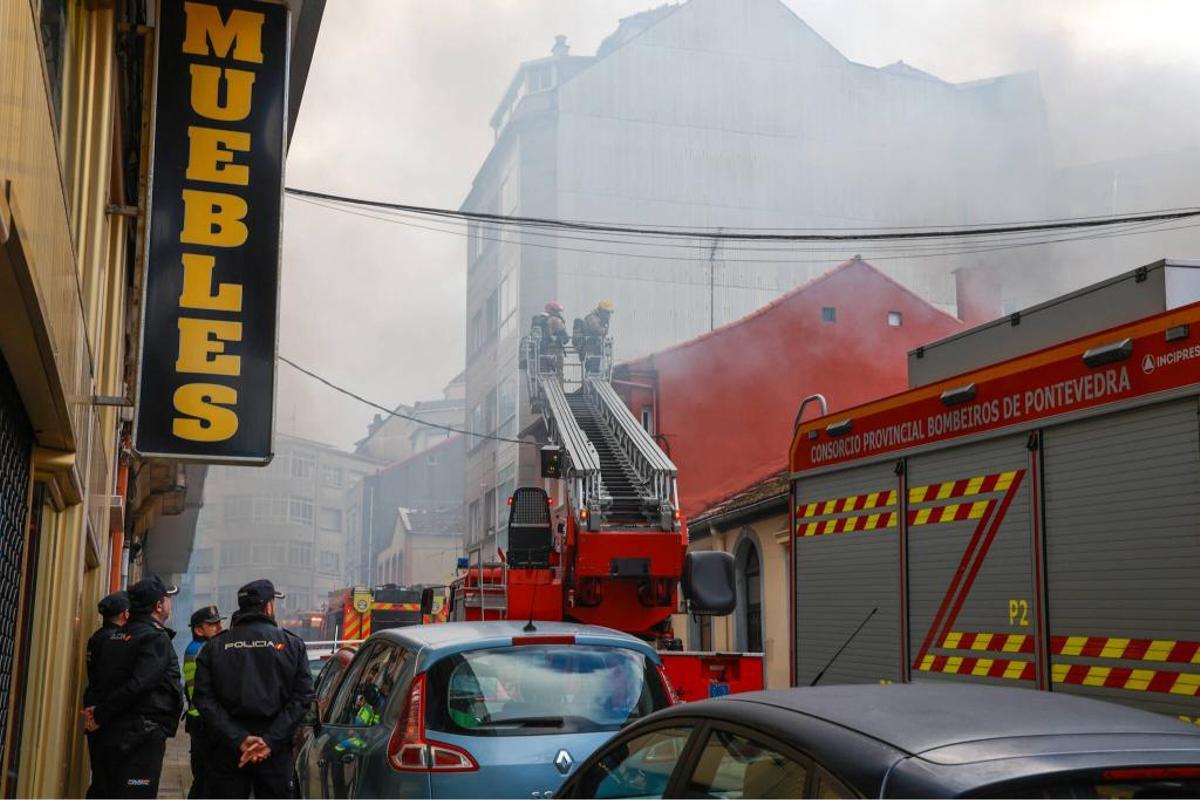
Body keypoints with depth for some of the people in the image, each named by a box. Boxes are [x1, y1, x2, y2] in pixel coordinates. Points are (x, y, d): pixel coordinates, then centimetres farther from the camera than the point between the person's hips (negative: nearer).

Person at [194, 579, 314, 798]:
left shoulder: (214, 646, 5)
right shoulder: (291, 644, 1)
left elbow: (204, 699, -5)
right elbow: (302, 698, -8)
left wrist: (237, 740, -10)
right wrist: (271, 741, -12)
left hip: (228, 749, 1)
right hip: (276, 752, -1)